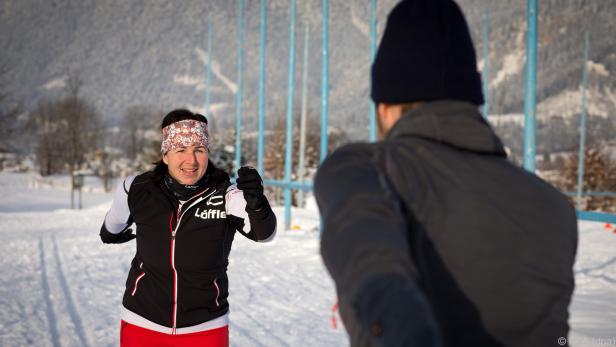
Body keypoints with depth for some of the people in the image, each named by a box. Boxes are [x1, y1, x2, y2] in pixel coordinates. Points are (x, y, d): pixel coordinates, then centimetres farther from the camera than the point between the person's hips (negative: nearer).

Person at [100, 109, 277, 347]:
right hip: (142, 324, 2)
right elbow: (117, 218, 14)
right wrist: (109, 232, 34)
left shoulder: (225, 195, -16)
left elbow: (264, 233, -32)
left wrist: (256, 202, -52)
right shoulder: (138, 190, -9)